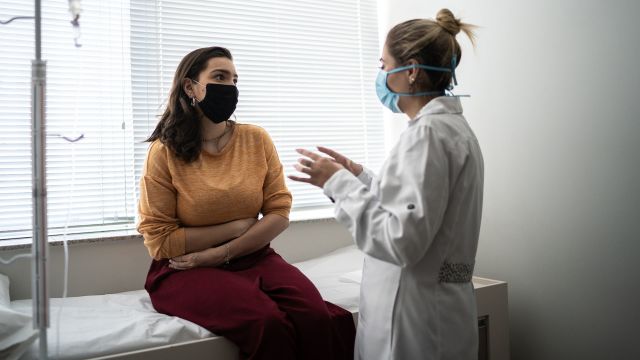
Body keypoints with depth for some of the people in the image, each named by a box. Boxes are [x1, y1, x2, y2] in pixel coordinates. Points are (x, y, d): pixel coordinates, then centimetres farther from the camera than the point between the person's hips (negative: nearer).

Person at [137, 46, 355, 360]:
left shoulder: (257, 139, 3)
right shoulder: (164, 152, -5)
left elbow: (280, 212, 0)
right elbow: (160, 240, -6)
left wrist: (221, 253, -11)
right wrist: (238, 227, -8)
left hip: (253, 258, 3)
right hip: (185, 271, -2)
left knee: (317, 318, -25)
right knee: (267, 323, -30)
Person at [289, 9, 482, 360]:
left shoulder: (427, 132, -20)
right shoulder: (451, 124, 10)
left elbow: (401, 241, -25)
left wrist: (339, 183, -16)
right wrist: (358, 175, 9)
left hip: (417, 319, -9)